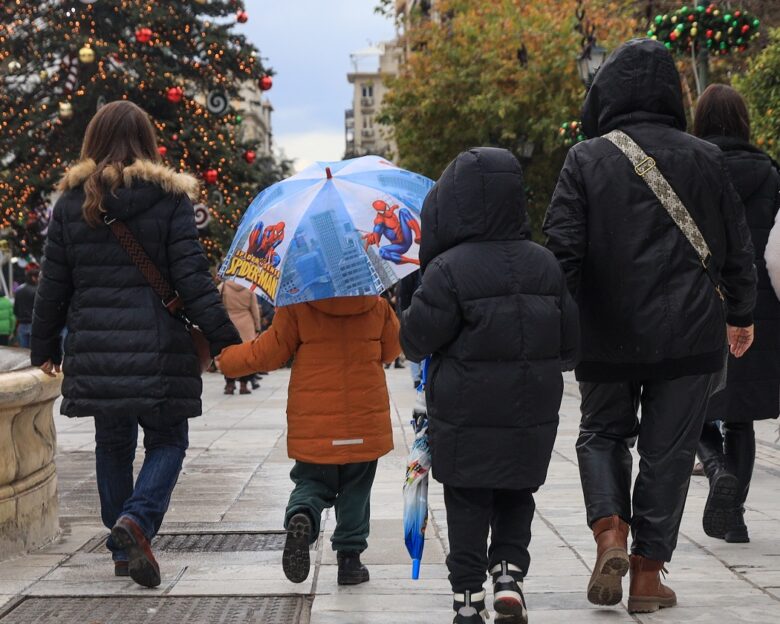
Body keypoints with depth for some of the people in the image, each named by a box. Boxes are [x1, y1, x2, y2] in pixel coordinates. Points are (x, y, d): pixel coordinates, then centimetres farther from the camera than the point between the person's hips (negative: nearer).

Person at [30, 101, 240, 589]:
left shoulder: (71, 203, 5)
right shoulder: (170, 199, -4)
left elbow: (53, 286, 8)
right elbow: (193, 278, -9)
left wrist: (45, 348, 19)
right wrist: (228, 342, -5)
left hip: (95, 352, 3)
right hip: (159, 348, -3)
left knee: (112, 445, 16)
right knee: (167, 441, 9)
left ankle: (124, 551, 20)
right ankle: (137, 519, -16)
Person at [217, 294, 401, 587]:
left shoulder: (297, 307, -9)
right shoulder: (377, 307, -2)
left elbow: (267, 353, -5)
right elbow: (391, 349, 12)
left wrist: (226, 358, 12)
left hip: (313, 425, -1)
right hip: (365, 423, 1)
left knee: (312, 482, 15)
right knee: (356, 489, 15)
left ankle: (301, 515, -17)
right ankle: (349, 557, 16)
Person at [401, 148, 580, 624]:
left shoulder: (448, 269, -14)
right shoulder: (546, 264, 1)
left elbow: (417, 340, -10)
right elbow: (571, 343, 6)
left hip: (465, 415, -3)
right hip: (532, 415, 4)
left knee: (467, 505, 6)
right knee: (517, 498, 19)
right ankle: (510, 572, 5)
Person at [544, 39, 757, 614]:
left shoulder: (586, 160, -5)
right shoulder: (705, 159, 1)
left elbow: (562, 247, -11)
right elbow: (738, 247, 7)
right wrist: (741, 316, 19)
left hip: (608, 334, 0)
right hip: (688, 335, 0)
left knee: (602, 432, 19)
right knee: (669, 449, 9)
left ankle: (610, 534, -3)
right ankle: (647, 573, 11)